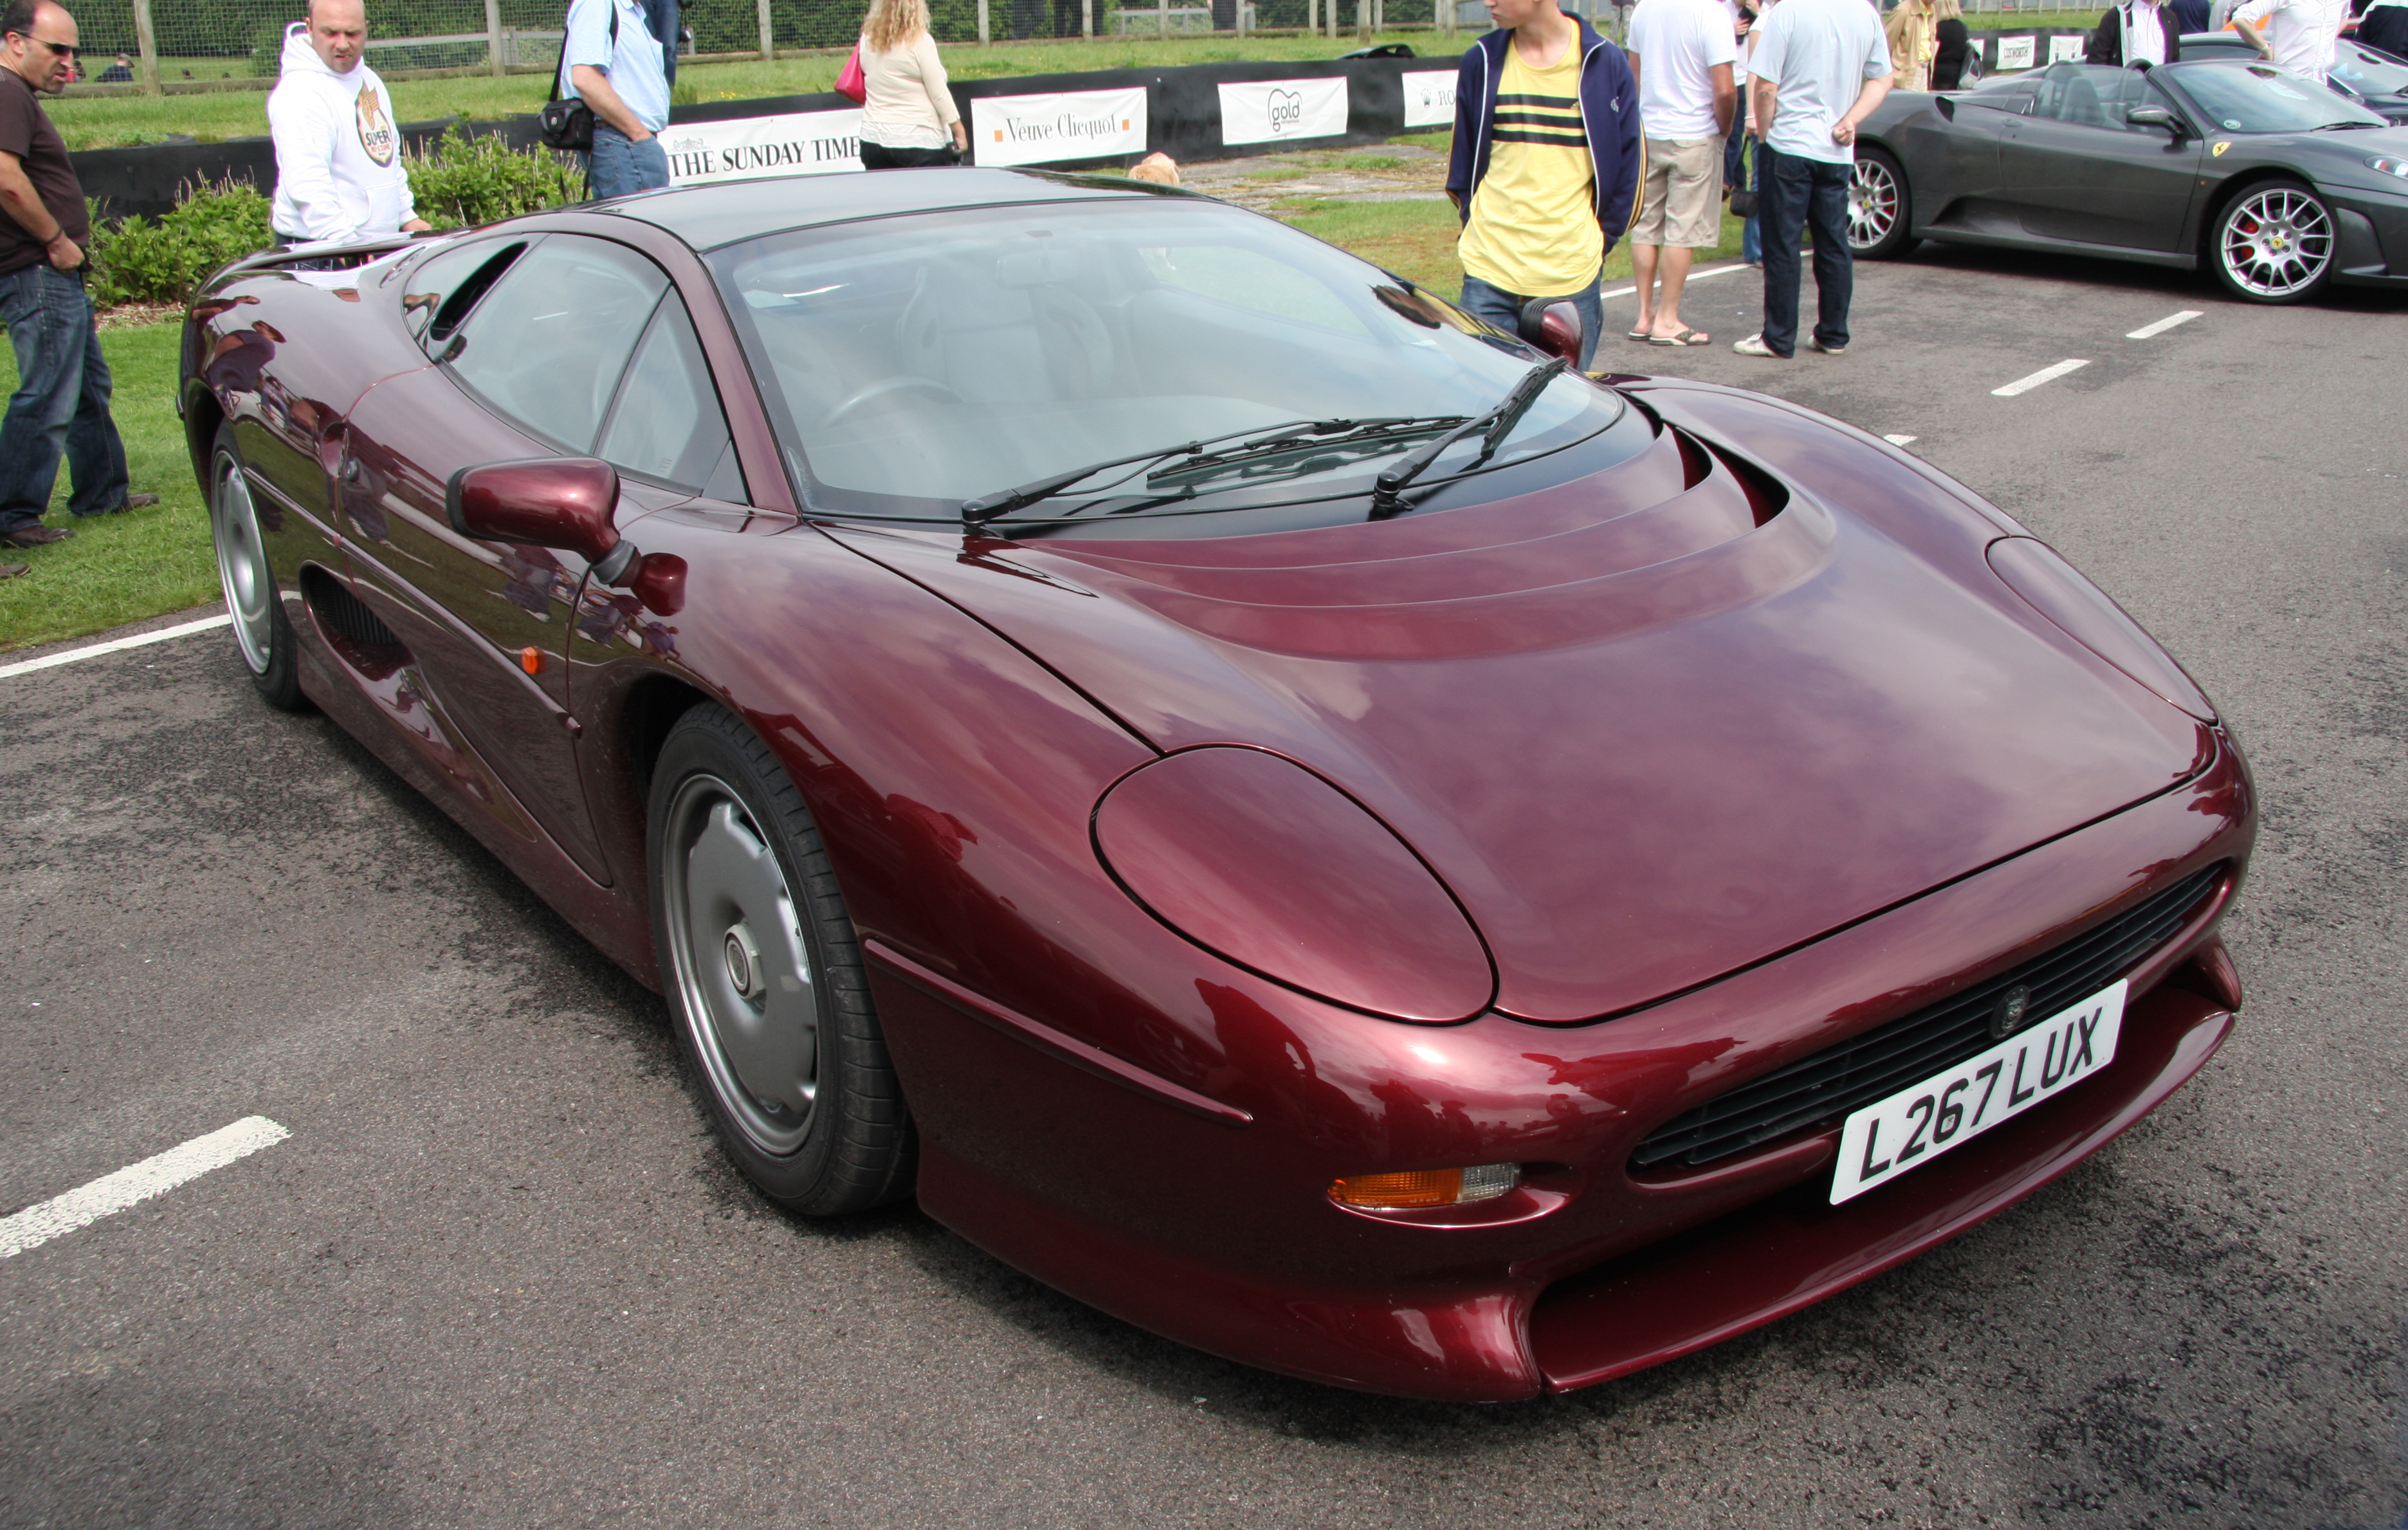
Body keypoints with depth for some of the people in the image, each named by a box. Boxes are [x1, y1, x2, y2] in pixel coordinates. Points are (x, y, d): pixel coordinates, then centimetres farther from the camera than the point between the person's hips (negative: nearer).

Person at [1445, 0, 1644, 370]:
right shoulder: (1481, 62, 5)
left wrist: (1600, 240, 6)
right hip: (1488, 271, 1)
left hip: (1572, 275, -1)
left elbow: (1628, 163, 6)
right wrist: (1474, 227, 11)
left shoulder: (1604, 63, -1)